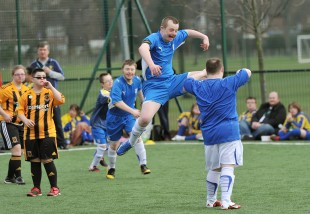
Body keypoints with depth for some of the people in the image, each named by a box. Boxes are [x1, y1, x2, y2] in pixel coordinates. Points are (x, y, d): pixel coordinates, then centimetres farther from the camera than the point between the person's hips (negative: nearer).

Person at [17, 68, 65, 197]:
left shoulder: (49, 93, 3)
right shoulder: (27, 95, 6)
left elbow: (61, 100, -14)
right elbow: (20, 110, 6)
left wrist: (51, 87, -14)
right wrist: (25, 120, -12)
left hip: (47, 133, -2)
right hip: (31, 134, 2)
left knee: (48, 160, -3)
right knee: (34, 161, 6)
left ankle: (54, 188, 6)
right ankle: (36, 188, 15)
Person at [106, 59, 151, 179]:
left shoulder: (137, 80, -8)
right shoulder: (118, 83, -26)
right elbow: (117, 102, -40)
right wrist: (133, 111, -48)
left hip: (130, 115, 3)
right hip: (115, 116, -3)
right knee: (114, 144, 9)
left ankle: (143, 165, -17)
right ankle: (111, 169, 30)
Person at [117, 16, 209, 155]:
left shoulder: (175, 38, 4)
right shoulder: (154, 38, -18)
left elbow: (188, 32, 28)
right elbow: (143, 48, -43)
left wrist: (204, 37, 15)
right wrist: (151, 64, -59)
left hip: (172, 81, 7)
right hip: (154, 86, -6)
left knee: (203, 75, -2)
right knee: (145, 118, -23)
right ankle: (131, 142, 4)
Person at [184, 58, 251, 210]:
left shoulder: (198, 87, 7)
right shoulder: (229, 83, -3)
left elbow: (185, 82, 29)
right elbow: (247, 72, 13)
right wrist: (240, 71, 34)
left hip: (209, 134, 5)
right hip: (229, 132, -5)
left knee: (213, 168, 17)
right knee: (228, 166, -9)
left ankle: (210, 200, 27)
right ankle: (226, 201, -19)